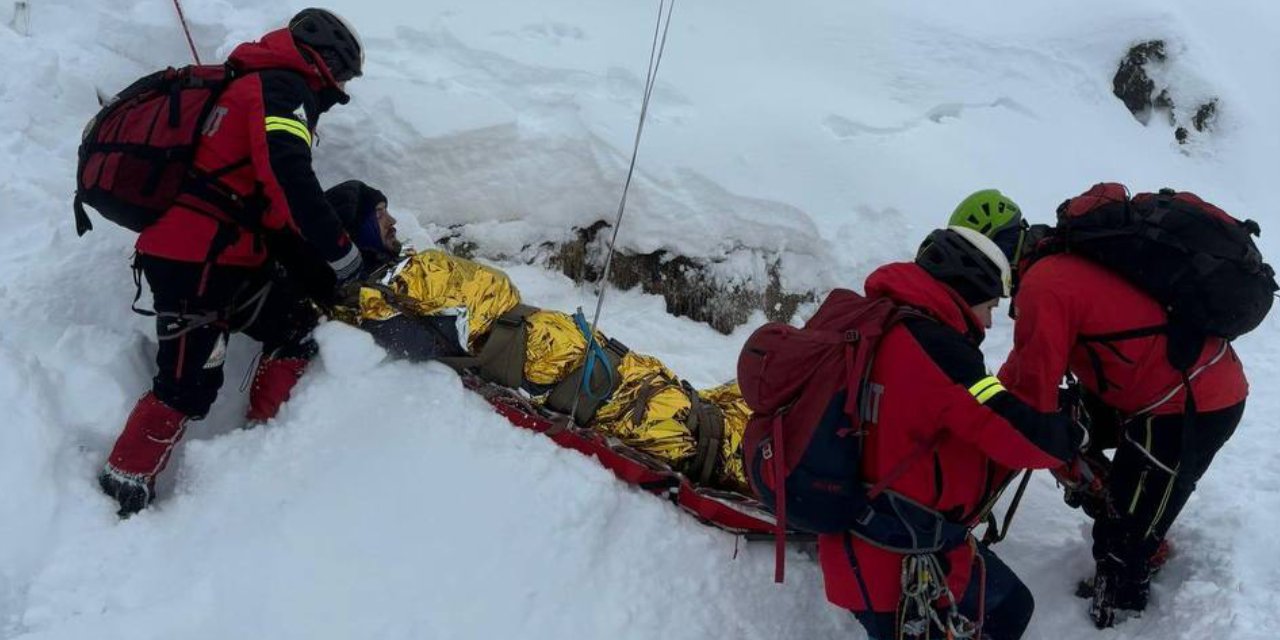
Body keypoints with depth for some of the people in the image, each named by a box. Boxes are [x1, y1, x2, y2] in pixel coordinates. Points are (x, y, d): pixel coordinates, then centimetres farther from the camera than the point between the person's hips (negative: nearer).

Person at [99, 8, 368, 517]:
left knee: (297, 326, 11)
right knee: (189, 387, -9)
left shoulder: (255, 84, 24)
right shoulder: (286, 87, -6)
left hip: (222, 257, 10)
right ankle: (122, 487, 3)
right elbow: (287, 177, -23)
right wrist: (339, 251, -16)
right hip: (196, 261, -10)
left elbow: (265, 197, 22)